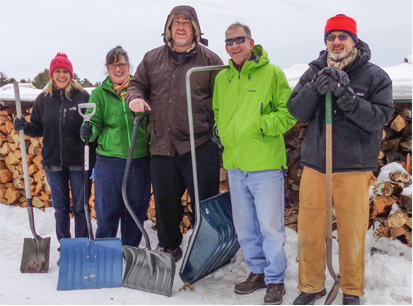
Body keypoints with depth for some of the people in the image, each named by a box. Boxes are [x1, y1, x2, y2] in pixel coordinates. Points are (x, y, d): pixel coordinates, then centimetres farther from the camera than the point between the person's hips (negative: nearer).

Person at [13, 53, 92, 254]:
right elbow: (38, 130, 11)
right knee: (60, 209, 12)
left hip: (78, 162, -3)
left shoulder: (83, 97, -3)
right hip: (53, 162, 3)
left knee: (80, 207, 5)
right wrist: (24, 127, -9)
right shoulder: (43, 99, 6)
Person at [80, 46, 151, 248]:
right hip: (109, 159, -1)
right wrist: (88, 131, -22)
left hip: (139, 160, 2)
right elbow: (95, 122, -1)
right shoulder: (99, 93, 6)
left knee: (136, 210, 10)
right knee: (107, 211, 3)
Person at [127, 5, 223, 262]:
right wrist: (135, 97, -2)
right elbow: (137, 84, 22)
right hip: (162, 145, 4)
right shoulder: (152, 58, 13)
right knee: (165, 200, 13)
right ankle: (168, 246, 32)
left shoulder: (209, 59, 4)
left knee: (205, 200, 1)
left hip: (200, 146, -3)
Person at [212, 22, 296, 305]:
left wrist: (262, 124, -18)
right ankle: (258, 272, 33)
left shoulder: (271, 73, -5)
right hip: (235, 165, 6)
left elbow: (289, 112, -7)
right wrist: (220, 130, 8)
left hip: (266, 164, -6)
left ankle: (275, 281, 17)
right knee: (245, 227, 16)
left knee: (270, 227, 1)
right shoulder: (222, 78, 12)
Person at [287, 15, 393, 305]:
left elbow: (378, 118, -11)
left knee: (352, 232, 5)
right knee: (309, 228, 8)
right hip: (314, 164, 3)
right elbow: (297, 112, 0)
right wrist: (316, 88, -18)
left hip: (354, 167, -2)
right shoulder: (315, 72, 7)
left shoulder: (375, 77, -1)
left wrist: (345, 95, -21)